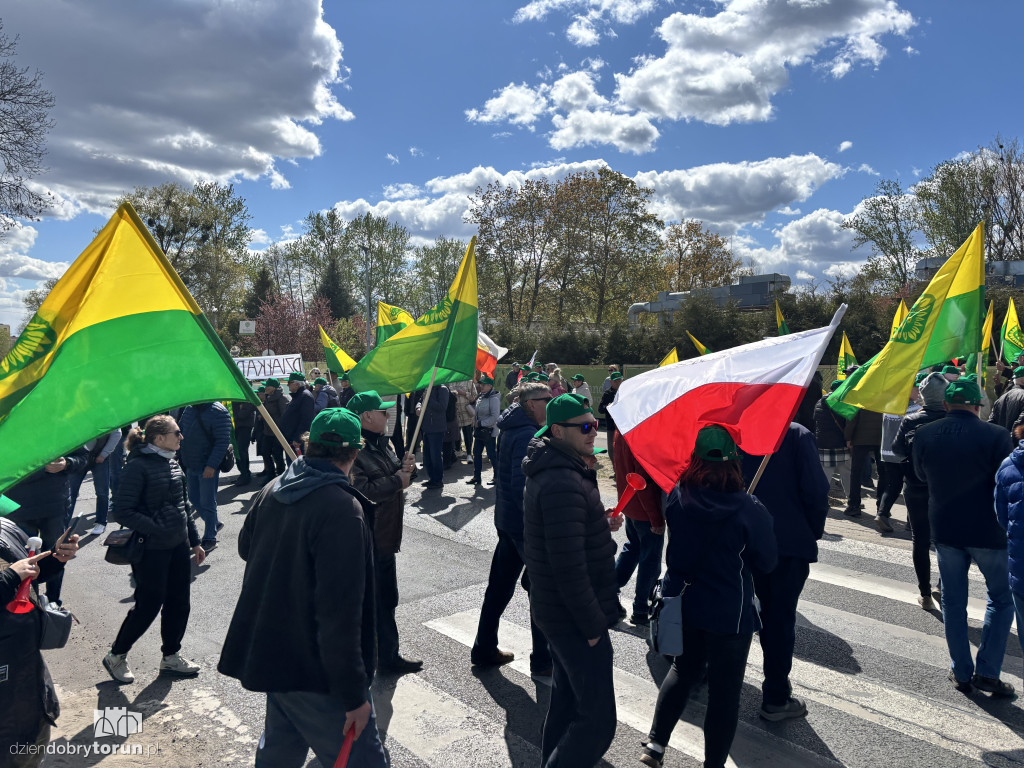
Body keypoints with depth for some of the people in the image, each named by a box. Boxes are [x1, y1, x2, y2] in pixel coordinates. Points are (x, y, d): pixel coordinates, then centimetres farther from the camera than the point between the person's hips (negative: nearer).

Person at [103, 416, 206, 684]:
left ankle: (171, 657, 31)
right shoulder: (138, 466, -16)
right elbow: (122, 511, -19)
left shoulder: (172, 463, 9)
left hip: (178, 546, 8)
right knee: (148, 606, 4)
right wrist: (156, 530, -21)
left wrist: (194, 540, 17)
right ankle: (116, 656, 28)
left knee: (179, 604, 13)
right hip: (151, 550, -7)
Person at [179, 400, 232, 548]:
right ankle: (214, 523, 36)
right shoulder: (188, 409, 7)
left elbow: (223, 441, -20)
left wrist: (212, 465, -24)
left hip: (208, 468, -7)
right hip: (191, 465, 8)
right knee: (194, 499, 16)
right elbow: (181, 429, 22)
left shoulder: (218, 412, -16)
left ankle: (209, 538, 16)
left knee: (207, 503, 2)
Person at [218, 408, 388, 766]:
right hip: (314, 672, -8)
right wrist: (353, 694, -20)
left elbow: (245, 547, 21)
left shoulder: (271, 491, 0)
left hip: (268, 653, 9)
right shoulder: (342, 508, -25)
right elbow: (340, 613, -27)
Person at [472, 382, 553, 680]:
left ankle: (484, 650, 30)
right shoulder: (527, 435, -20)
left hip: (507, 519, 10)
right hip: (525, 524, -10)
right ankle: (543, 663, 11)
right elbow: (522, 485, -26)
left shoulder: (510, 430, 10)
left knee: (500, 585, 18)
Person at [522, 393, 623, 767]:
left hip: (557, 611, 10)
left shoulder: (550, 469, 8)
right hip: (575, 618, -10)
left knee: (567, 699, 24)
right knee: (598, 720, -2)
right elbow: (569, 568, -28)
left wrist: (601, 524, 6)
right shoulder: (564, 483, -25)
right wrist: (593, 626, -19)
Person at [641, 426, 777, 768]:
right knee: (724, 689, 13)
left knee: (682, 669, 25)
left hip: (682, 601, 4)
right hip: (730, 613, -4)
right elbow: (766, 563, -7)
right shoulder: (749, 510, -22)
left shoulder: (677, 497, -11)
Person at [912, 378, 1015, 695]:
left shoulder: (924, 435, -7)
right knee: (1001, 599, 16)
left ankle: (961, 673, 21)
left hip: (944, 529, 2)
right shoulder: (996, 436, -17)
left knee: (953, 602, 14)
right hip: (987, 531, -2)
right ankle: (987, 672, 12)